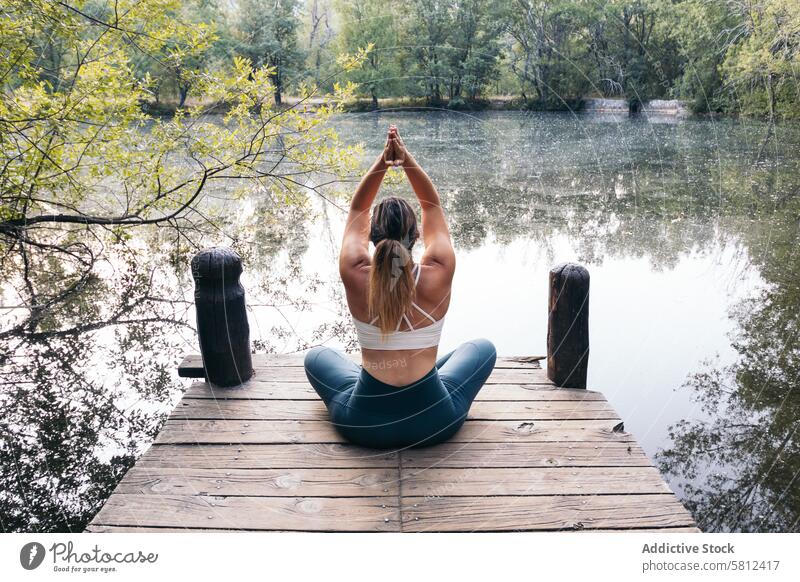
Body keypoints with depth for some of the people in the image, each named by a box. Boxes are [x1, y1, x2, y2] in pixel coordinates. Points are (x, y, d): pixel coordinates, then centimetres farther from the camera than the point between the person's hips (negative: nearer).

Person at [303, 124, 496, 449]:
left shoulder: (355, 277, -14)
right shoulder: (437, 277, -15)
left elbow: (357, 211, 2)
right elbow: (433, 207, 0)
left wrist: (382, 162, -8)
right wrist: (408, 160, -9)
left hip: (363, 425, 1)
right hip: (433, 422, 0)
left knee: (316, 356, 29)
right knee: (483, 348, 26)